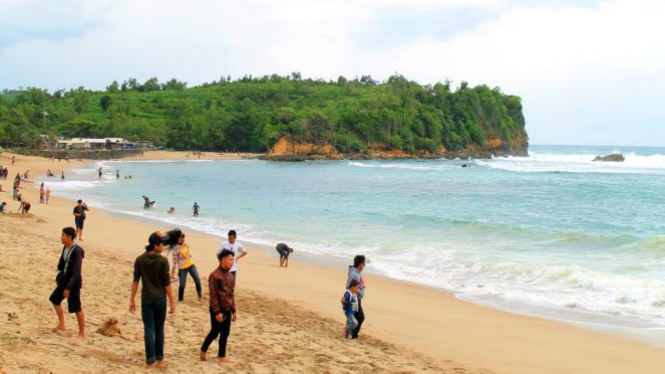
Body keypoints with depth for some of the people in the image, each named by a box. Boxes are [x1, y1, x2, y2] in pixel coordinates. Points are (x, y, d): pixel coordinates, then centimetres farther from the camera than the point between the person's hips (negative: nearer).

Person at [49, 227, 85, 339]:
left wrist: (68, 288, -27)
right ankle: (61, 325, 32)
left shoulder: (76, 252, -25)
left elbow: (76, 273, -27)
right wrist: (59, 278, 15)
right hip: (64, 280, 9)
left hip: (74, 283, -9)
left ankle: (82, 332, 10)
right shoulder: (65, 248, 0)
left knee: (76, 308, -3)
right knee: (55, 299, 18)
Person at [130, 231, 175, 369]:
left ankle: (151, 360, 1)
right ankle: (159, 359, 18)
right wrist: (172, 302, -1)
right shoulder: (163, 261, -10)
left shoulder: (140, 260, -3)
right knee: (159, 329, 10)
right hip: (160, 299, -1)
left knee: (149, 329, 3)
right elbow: (167, 283, -8)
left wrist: (132, 300, 7)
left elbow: (135, 281, 0)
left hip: (146, 299, 1)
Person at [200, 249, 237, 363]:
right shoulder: (215, 275, -16)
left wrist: (233, 311, 14)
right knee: (214, 332, 3)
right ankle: (203, 351, 23)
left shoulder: (230, 276, 8)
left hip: (227, 310, 7)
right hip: (218, 309, -7)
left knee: (225, 333, 9)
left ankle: (222, 356, 17)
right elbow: (213, 296, -16)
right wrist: (217, 312, -19)